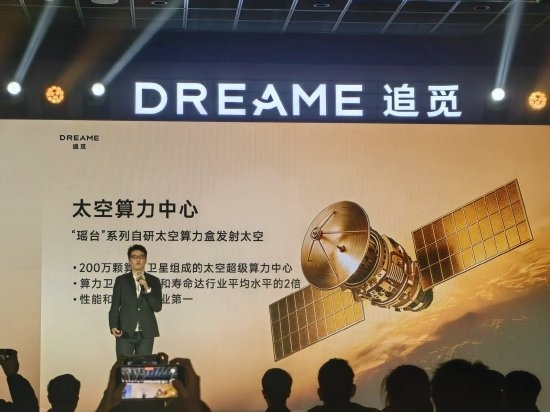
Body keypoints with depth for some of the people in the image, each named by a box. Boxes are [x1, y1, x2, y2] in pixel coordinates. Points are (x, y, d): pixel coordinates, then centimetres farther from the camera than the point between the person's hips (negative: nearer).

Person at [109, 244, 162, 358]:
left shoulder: (154, 281, 8)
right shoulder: (121, 280, 7)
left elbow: (157, 307, 0)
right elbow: (115, 306, 3)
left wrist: (147, 288, -12)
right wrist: (113, 326, -12)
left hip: (146, 333, 1)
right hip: (125, 332, -1)